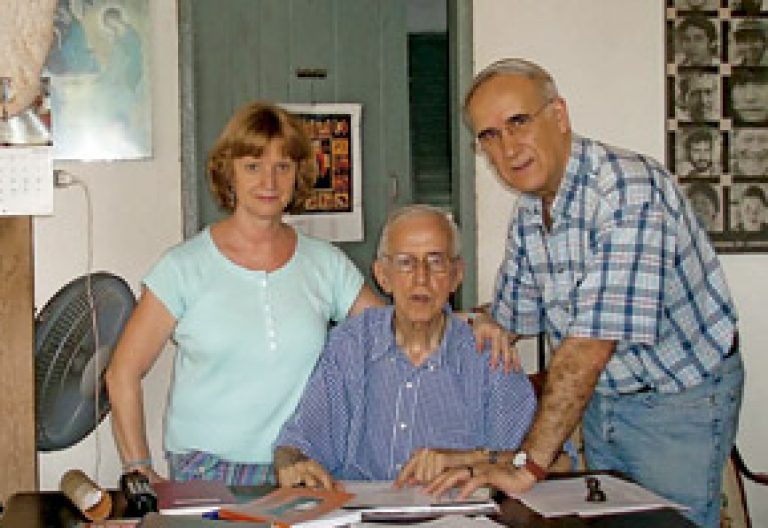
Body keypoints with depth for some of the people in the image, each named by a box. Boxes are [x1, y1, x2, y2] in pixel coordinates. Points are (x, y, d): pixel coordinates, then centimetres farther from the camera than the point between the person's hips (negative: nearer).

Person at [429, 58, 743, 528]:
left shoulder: (629, 190, -29)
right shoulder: (528, 215, -1)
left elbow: (592, 342, -34)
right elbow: (513, 321, 12)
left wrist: (528, 465, -35)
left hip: (682, 397, -7)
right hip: (602, 397, 7)